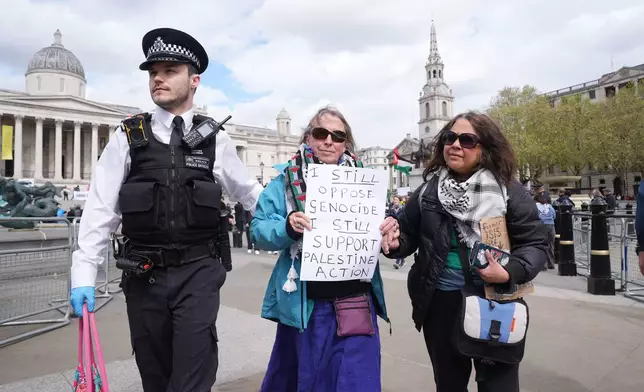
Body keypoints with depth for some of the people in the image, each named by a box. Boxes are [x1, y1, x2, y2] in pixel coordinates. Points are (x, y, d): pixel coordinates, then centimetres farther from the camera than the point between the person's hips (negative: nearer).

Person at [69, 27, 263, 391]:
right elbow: (100, 208, 0)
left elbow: (250, 192, 11)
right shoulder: (128, 136, 1)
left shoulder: (216, 139, 1)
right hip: (144, 274, 2)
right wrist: (84, 274, -3)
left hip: (198, 272, -1)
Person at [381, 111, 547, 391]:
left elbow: (536, 243, -7)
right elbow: (409, 236, 4)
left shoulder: (508, 190, -9)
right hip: (440, 303, 3)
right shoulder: (430, 190, -1)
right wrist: (395, 241, -18)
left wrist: (509, 273, -25)